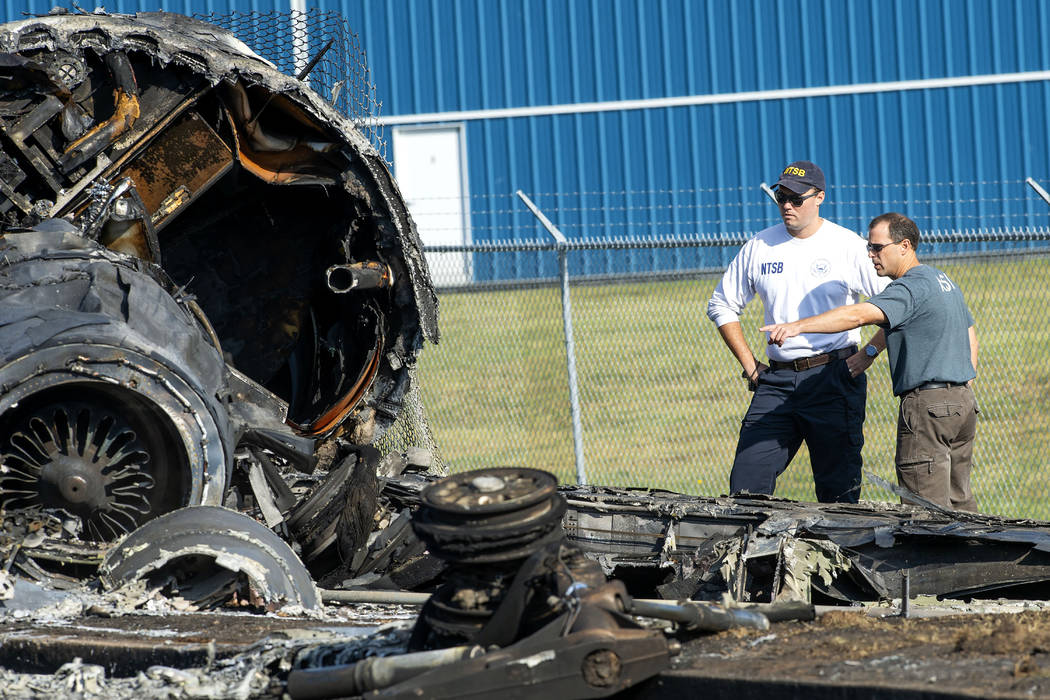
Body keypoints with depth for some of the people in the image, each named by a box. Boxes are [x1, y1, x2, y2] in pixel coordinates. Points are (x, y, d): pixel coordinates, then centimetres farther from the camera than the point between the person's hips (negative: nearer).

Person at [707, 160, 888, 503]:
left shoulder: (848, 246, -2)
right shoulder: (759, 246, 9)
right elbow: (721, 305, 20)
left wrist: (868, 353, -8)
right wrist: (748, 363, 11)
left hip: (834, 377, -4)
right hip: (776, 380, 4)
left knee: (838, 490, -4)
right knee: (745, 485, -4)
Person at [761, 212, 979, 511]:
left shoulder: (911, 288, -16)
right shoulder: (944, 281, 17)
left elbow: (858, 315, -30)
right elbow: (970, 336, 26)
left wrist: (798, 326, -38)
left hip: (928, 407, -10)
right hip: (963, 403, 10)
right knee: (959, 502, 14)